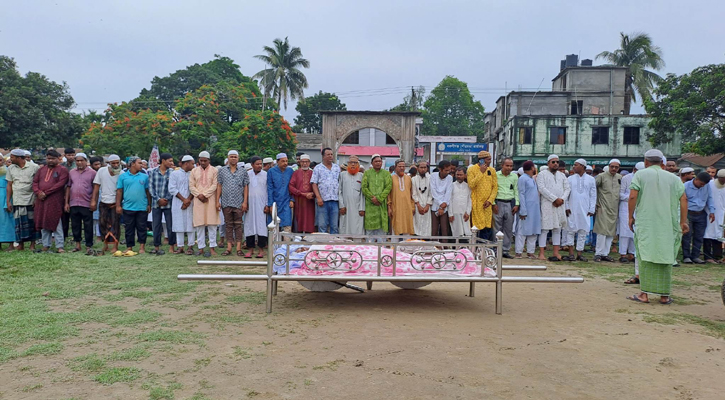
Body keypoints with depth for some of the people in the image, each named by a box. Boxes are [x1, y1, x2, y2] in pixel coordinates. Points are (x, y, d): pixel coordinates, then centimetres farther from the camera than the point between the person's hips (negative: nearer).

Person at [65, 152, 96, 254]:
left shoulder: (92, 173, -1)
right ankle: (77, 245, 23)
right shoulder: (71, 172, 12)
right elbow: (68, 187, 14)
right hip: (73, 204, 5)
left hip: (86, 204, -4)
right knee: (75, 225, 12)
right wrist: (66, 202, 10)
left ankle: (89, 247, 5)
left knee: (88, 226, -1)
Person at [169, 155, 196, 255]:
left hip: (190, 203, 1)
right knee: (179, 225, 1)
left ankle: (190, 246, 4)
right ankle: (180, 247, 7)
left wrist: (189, 200, -11)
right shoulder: (174, 174, 5)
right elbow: (172, 189, -3)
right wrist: (183, 199, -9)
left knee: (190, 224, -2)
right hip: (177, 203, -1)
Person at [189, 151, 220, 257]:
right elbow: (191, 186, 7)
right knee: (199, 224, 2)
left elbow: (215, 185, -5)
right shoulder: (194, 171, 13)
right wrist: (199, 195, -9)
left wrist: (205, 194, -13)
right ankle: (201, 248, 7)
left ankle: (212, 247, 2)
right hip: (198, 200, 2)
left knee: (212, 224, -3)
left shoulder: (214, 171, 4)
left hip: (211, 200, -2)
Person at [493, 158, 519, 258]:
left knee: (509, 229, 5)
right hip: (498, 203, -3)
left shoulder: (514, 176, 11)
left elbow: (516, 191, 12)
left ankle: (506, 250, 12)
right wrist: (494, 204, -7)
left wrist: (516, 204, 3)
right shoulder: (495, 175, 0)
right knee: (497, 228, -2)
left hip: (510, 203, 3)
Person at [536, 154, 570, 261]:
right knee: (544, 229, -6)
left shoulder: (562, 175, 18)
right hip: (547, 205, -5)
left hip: (560, 205, 5)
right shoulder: (542, 174, 2)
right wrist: (554, 199, -14)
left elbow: (567, 188, 12)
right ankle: (541, 253, -4)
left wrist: (562, 199, -7)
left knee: (557, 229, 6)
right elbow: (542, 189, -10)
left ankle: (556, 253, 10)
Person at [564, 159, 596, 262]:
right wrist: (566, 207, -3)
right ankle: (571, 253, 3)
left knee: (583, 232, 2)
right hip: (572, 210, 0)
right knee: (571, 230, -2)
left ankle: (579, 253, 8)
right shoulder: (570, 179, 7)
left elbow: (593, 196, 8)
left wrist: (591, 209, 1)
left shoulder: (591, 179, 8)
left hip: (585, 210, 1)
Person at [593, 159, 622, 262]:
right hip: (603, 208, -5)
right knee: (602, 231, -7)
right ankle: (598, 254, 0)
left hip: (614, 209, 5)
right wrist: (596, 204, -6)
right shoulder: (601, 176, -3)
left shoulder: (620, 178, 12)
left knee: (611, 233, 7)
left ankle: (605, 254, 14)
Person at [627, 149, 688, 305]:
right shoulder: (672, 178, 10)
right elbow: (683, 199, 2)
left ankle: (644, 294, 0)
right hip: (667, 225, 2)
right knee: (665, 257, 8)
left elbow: (632, 196, -8)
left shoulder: (640, 174, 2)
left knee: (645, 257, 1)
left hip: (645, 223, -2)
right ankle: (664, 295, 12)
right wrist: (683, 221, 6)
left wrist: (631, 217, 1)